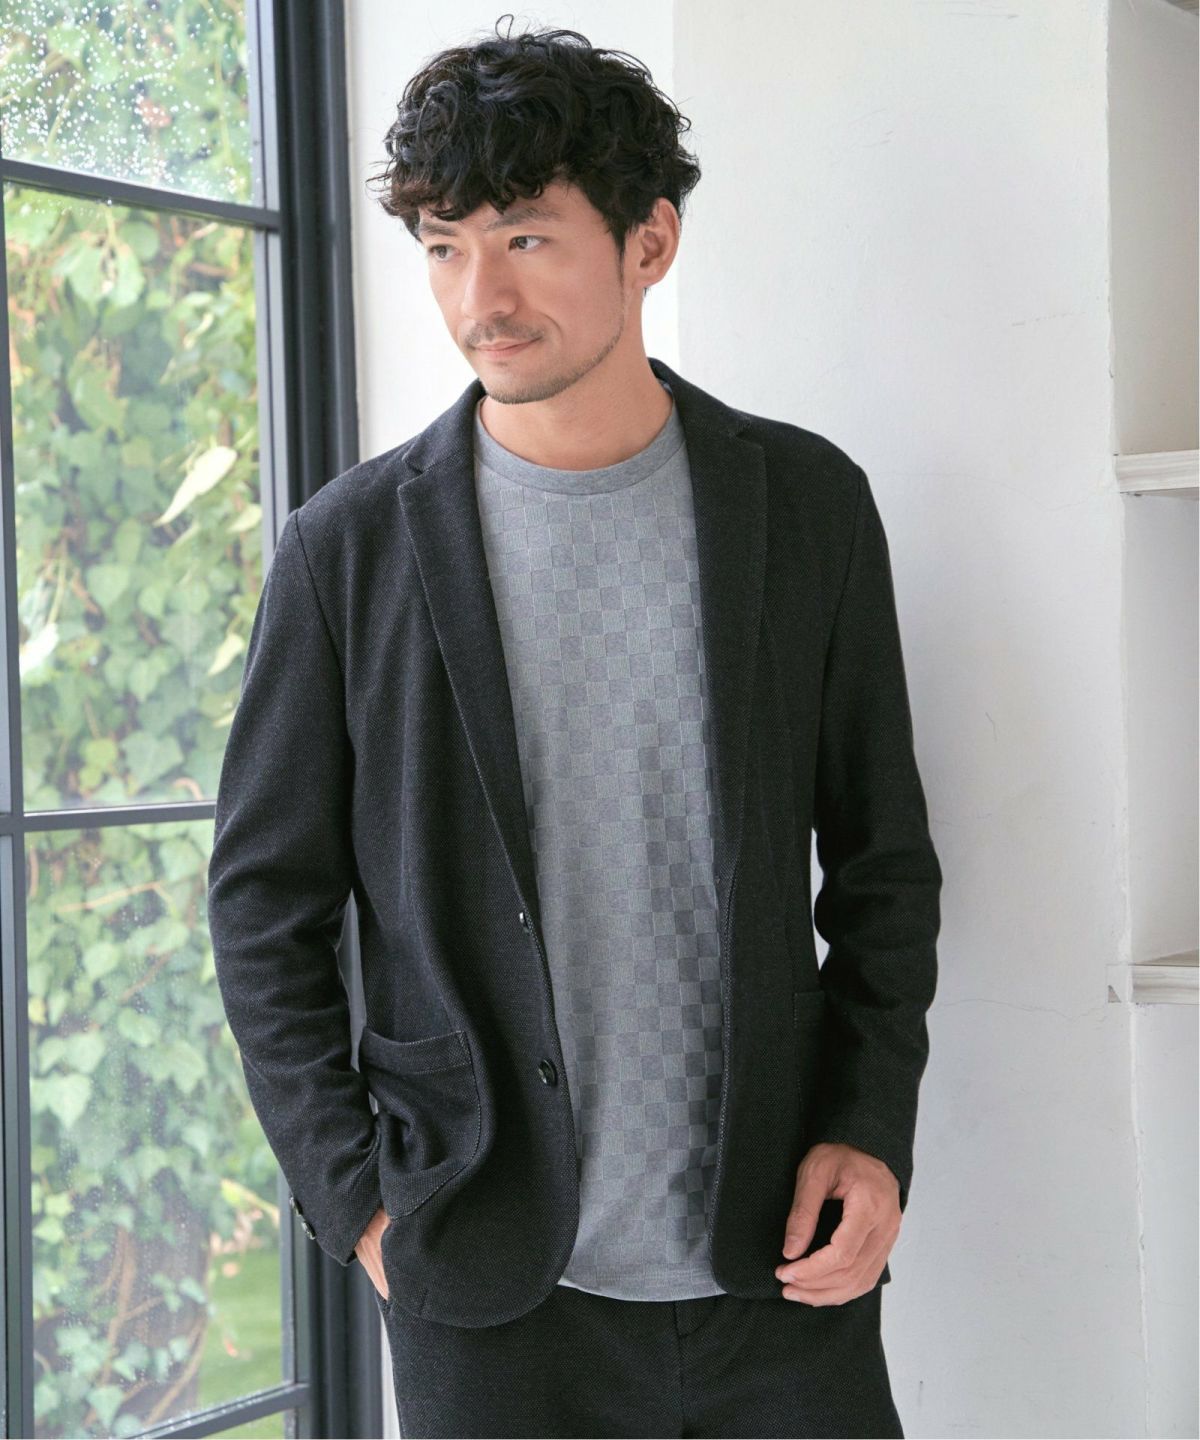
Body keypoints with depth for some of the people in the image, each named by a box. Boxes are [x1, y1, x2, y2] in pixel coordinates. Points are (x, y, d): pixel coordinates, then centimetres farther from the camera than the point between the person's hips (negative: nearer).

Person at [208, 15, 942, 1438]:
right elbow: (263, 904, 3)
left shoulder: (808, 502, 3)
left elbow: (882, 856, 9)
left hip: (781, 1264, 1)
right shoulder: (352, 546, -2)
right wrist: (357, 1197, -4)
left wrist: (872, 1129, -1)